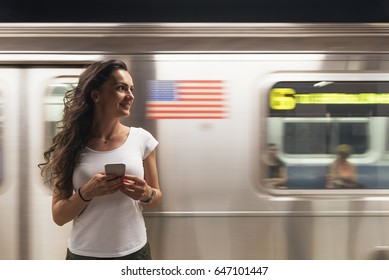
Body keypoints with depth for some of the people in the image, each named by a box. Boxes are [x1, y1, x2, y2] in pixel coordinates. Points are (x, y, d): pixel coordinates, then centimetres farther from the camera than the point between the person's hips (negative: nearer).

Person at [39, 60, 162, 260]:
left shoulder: (142, 138, -5)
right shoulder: (71, 144, -7)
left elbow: (156, 199, 5)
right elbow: (59, 216, -4)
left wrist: (146, 194, -17)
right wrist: (86, 193, -21)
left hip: (134, 251, 1)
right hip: (84, 253, -1)